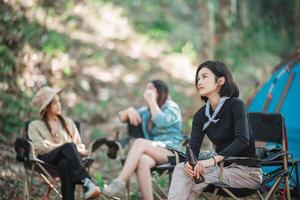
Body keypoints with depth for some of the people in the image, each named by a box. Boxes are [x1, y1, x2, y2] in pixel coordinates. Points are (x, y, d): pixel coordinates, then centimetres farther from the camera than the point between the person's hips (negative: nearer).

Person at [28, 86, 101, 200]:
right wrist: (68, 147, -8)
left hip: (67, 158, 2)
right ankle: (86, 183, -55)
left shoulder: (68, 122, 29)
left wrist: (78, 150, -7)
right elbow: (39, 147, 1)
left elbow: (80, 146, 20)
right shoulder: (35, 125, 20)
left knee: (64, 164, -39)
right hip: (47, 160, -2)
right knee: (68, 146, -36)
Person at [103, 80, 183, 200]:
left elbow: (161, 122, -15)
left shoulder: (172, 107, 6)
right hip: (154, 151, 4)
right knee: (141, 160, -35)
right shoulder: (146, 111, 23)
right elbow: (122, 117, 23)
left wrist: (151, 101, -7)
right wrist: (130, 111, 1)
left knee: (139, 143, -32)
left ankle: (120, 183, -40)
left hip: (171, 151, -4)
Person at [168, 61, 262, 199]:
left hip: (247, 172, -6)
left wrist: (213, 160, -38)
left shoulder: (235, 105, -12)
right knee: (181, 169, -21)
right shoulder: (200, 115, 7)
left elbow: (242, 140, -27)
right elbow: (193, 147, -3)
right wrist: (189, 163, -28)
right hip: (223, 168, 6)